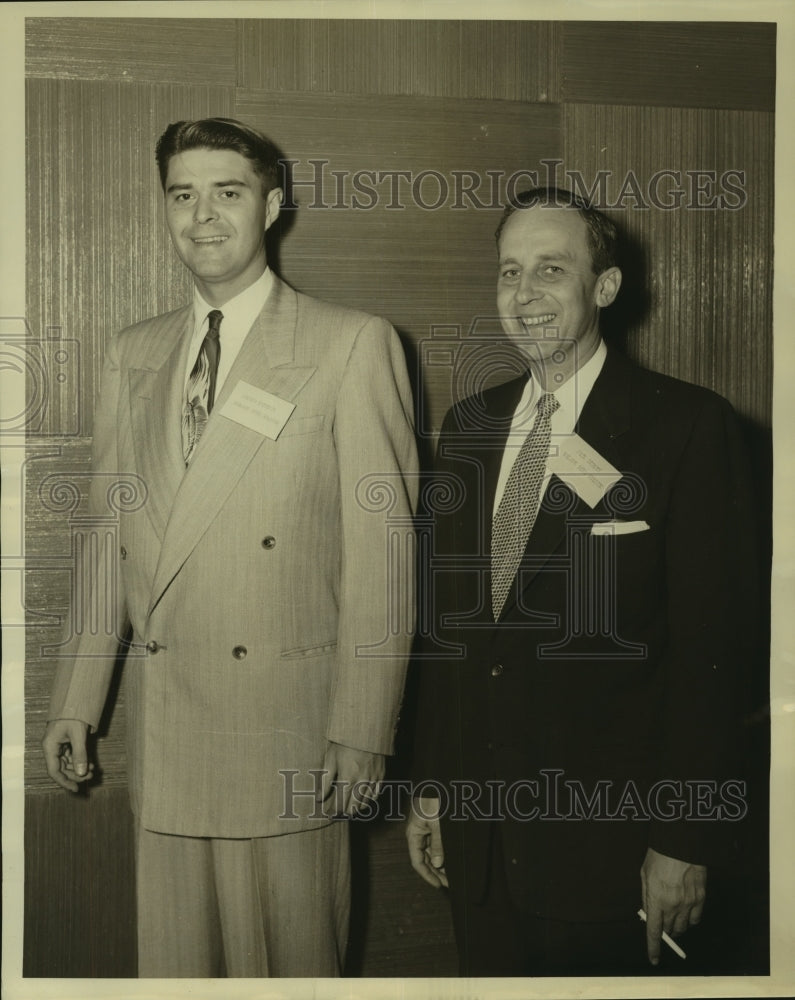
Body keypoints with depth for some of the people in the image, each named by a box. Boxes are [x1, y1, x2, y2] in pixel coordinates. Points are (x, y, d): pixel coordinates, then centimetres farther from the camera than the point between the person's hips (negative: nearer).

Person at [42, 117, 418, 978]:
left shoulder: (351, 345, -4)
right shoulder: (130, 356, 13)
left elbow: (380, 549, -8)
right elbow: (107, 535, 14)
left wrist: (361, 729, -11)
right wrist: (75, 700, 10)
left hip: (286, 723, -4)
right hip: (162, 733, 4)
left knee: (290, 956, 7)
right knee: (171, 957, 12)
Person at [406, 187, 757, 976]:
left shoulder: (688, 425, -10)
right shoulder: (467, 426, 8)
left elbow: (711, 644, -12)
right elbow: (447, 618, 11)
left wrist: (686, 842, -13)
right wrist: (431, 786, 10)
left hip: (606, 831, -5)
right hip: (475, 825, 5)